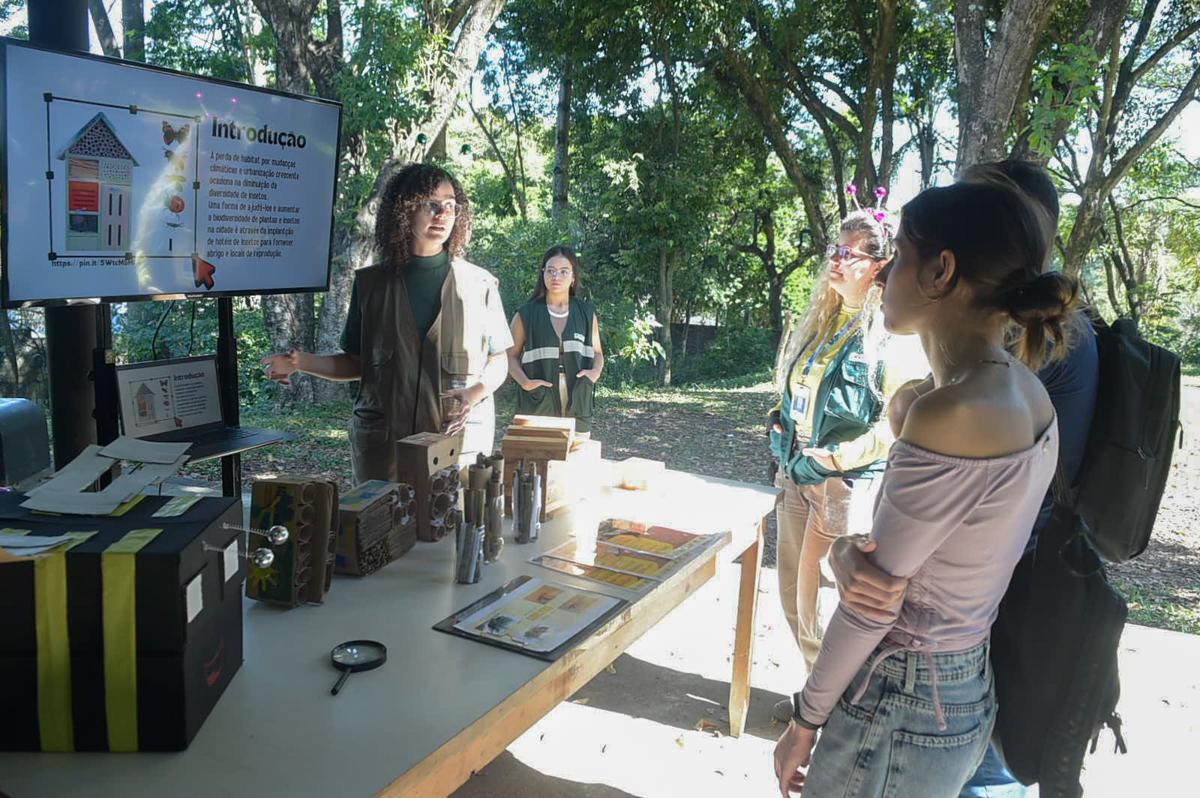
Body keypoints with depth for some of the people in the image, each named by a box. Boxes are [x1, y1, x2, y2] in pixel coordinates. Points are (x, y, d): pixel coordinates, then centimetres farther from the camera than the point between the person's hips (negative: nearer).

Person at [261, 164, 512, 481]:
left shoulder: (479, 284, 2)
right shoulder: (371, 284, 6)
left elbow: (498, 362, 6)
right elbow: (358, 363, 11)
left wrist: (476, 392, -14)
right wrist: (302, 362, -3)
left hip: (460, 435, -1)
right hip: (383, 441, 1)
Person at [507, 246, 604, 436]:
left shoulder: (587, 314, 9)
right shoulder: (526, 315, 3)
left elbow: (597, 353, 16)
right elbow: (512, 355, 5)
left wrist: (596, 371, -5)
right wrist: (524, 382, -11)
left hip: (577, 407, 2)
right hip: (538, 406, -2)